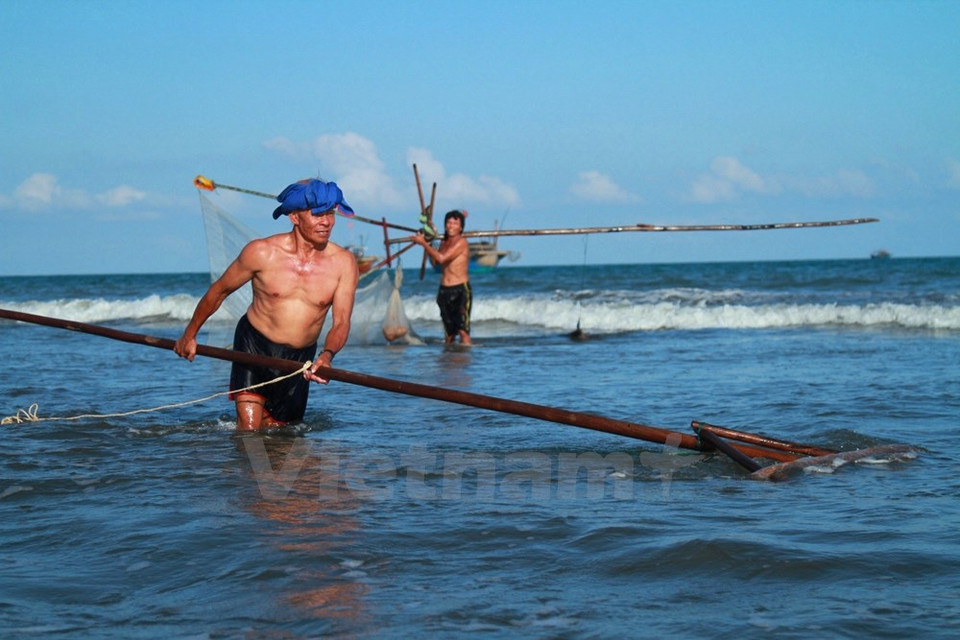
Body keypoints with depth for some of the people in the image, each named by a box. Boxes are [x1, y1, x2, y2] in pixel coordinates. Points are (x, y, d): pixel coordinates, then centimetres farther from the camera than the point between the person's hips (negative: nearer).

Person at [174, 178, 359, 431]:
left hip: (300, 357, 2)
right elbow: (219, 290, 2)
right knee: (249, 431, -14)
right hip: (254, 346, -2)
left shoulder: (343, 263, -10)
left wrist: (327, 355, -36)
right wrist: (189, 334, 11)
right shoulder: (262, 252, -13)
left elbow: (341, 323, -14)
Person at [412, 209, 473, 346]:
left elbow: (442, 258, -18)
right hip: (444, 290, 7)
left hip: (460, 290, -7)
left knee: (463, 329, -15)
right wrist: (428, 244, 8)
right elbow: (434, 262, 19)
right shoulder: (444, 243, 15)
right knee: (449, 331, 11)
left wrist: (423, 243, -12)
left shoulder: (462, 242, -10)